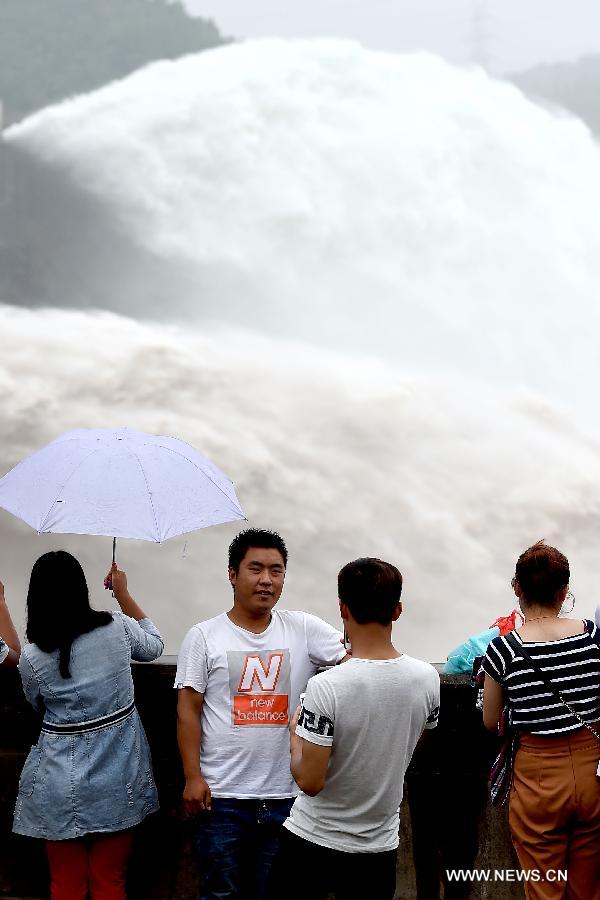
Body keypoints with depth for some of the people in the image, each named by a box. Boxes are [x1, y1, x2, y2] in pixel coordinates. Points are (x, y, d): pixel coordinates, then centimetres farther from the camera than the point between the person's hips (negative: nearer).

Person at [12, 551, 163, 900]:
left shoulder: (32, 656, -12)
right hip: (118, 782, 1)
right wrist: (123, 594, 20)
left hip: (63, 787, -1)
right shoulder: (117, 628, -10)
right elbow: (154, 646, 13)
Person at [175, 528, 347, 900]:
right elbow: (188, 710, -1)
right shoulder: (204, 636, 0)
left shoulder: (304, 629, 3)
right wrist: (193, 776, -7)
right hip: (222, 796, -2)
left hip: (286, 796, 2)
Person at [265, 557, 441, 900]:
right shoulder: (427, 678, -8)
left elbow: (310, 782, -21)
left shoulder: (326, 687, -23)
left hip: (313, 843, -4)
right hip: (380, 846, 4)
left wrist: (296, 737, -2)